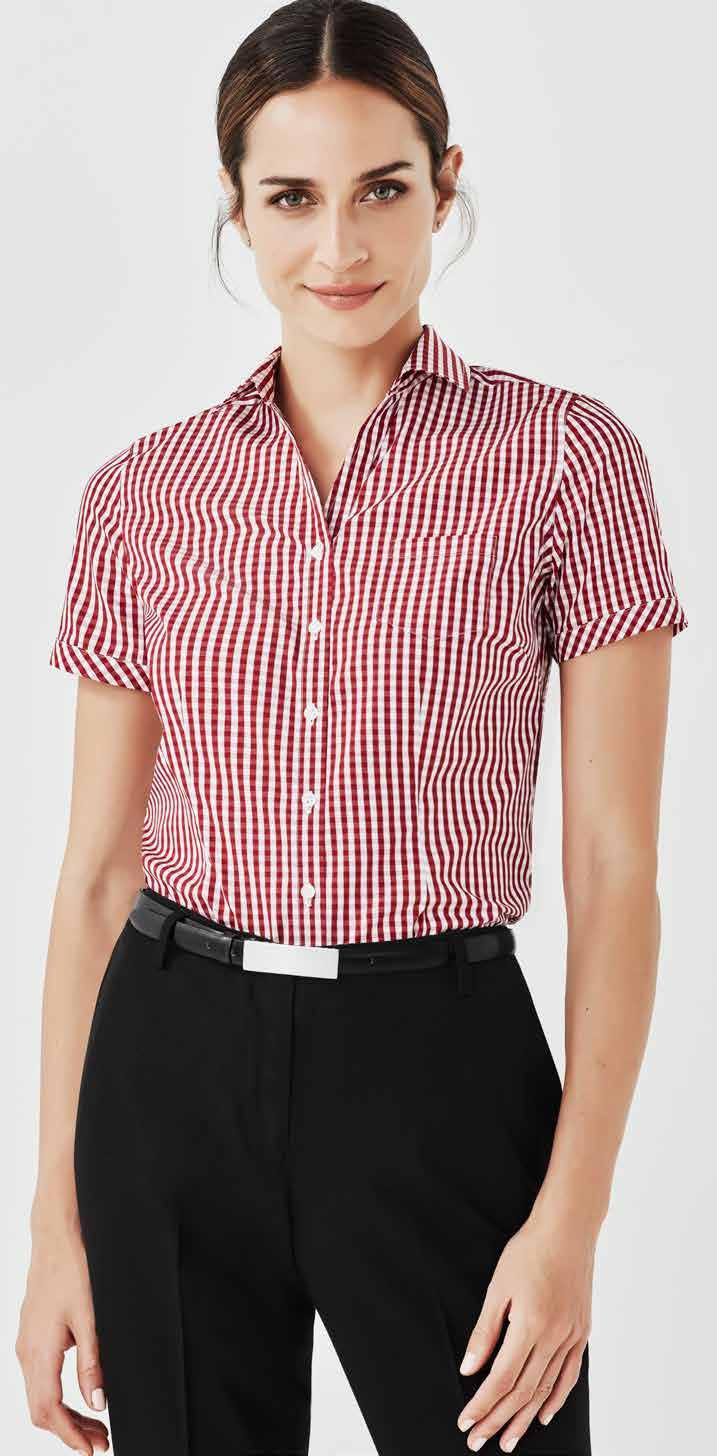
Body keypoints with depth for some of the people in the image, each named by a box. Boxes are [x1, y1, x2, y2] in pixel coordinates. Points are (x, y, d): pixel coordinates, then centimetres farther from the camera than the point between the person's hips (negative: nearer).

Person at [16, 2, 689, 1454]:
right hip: (179, 1072, 3)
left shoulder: (567, 456, -5)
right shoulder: (143, 494, 3)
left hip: (441, 1073, -2)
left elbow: (614, 870, -6)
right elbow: (96, 869, 6)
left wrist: (571, 1216, -11)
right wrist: (57, 1221, 4)